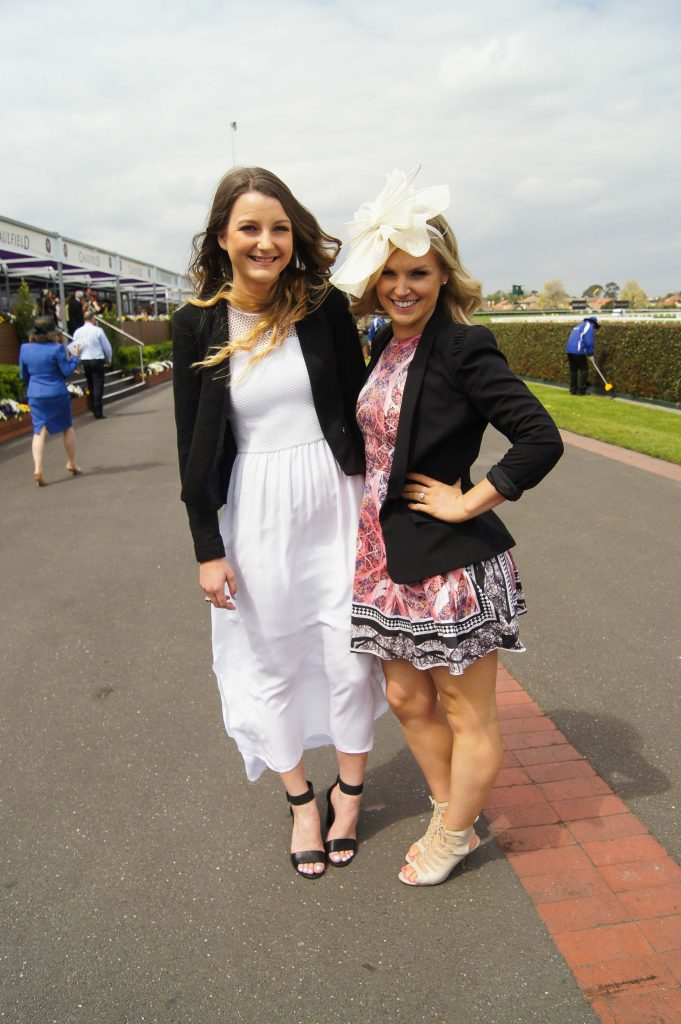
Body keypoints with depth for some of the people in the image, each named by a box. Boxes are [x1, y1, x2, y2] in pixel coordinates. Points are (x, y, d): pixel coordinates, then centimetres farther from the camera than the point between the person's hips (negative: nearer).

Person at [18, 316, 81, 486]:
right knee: (67, 427, 16)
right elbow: (67, 371, -9)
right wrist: (75, 357, 7)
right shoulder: (56, 348, -12)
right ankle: (71, 463, 26)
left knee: (39, 431, 1)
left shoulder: (25, 348, 3)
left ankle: (37, 469, -14)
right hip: (58, 394, -3)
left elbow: (23, 375, 10)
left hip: (35, 395, 3)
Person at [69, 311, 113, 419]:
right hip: (97, 360, -4)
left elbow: (73, 347, 4)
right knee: (98, 386, -2)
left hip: (84, 361, 4)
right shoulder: (98, 330, -8)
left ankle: (93, 408, 26)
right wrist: (109, 359, 14)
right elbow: (107, 347, -2)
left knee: (90, 385, 19)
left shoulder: (78, 332, 2)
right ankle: (98, 412, -5)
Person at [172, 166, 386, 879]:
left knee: (349, 654, 7)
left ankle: (348, 793, 34)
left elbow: (357, 406, 3)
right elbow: (193, 444, -1)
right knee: (273, 659, 11)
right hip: (256, 512, 0)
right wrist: (207, 548, -2)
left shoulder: (324, 305, -3)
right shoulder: (196, 324, -3)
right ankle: (301, 800, 36)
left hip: (333, 499, 0)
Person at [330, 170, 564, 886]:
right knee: (408, 699, 21)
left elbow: (541, 439, -22)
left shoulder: (463, 348, -16)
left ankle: (454, 835, 36)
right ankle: (451, 812, 44)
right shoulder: (385, 345, 8)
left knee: (466, 715, 12)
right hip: (386, 557, 8)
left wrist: (468, 503, -17)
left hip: (449, 562, -8)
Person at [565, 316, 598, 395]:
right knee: (584, 369, 1)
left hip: (569, 350, 8)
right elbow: (589, 342, -9)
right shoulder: (589, 327, 0)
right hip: (578, 351, -8)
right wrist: (590, 353, 1)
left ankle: (573, 390, 17)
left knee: (573, 370, 14)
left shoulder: (578, 326, 26)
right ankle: (582, 390, 0)